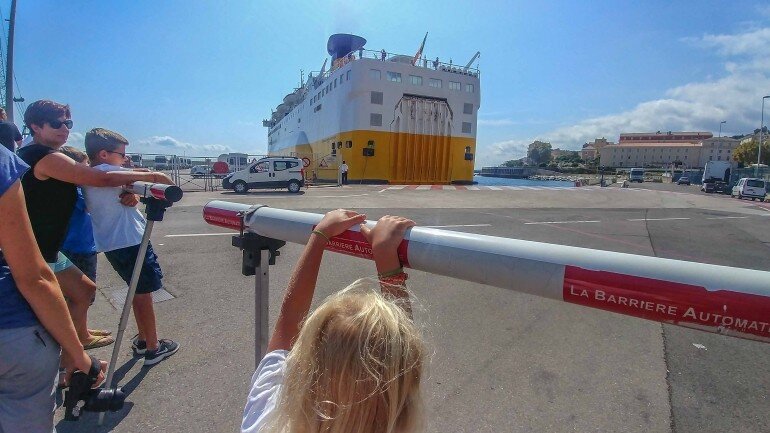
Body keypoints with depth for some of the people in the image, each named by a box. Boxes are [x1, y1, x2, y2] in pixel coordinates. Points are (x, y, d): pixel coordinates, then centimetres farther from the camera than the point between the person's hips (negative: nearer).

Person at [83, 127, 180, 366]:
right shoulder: (108, 171, -14)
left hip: (112, 244, 9)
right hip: (130, 242, -9)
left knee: (139, 291, 20)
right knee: (144, 294, 1)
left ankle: (142, 339, 30)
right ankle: (153, 348, 11)